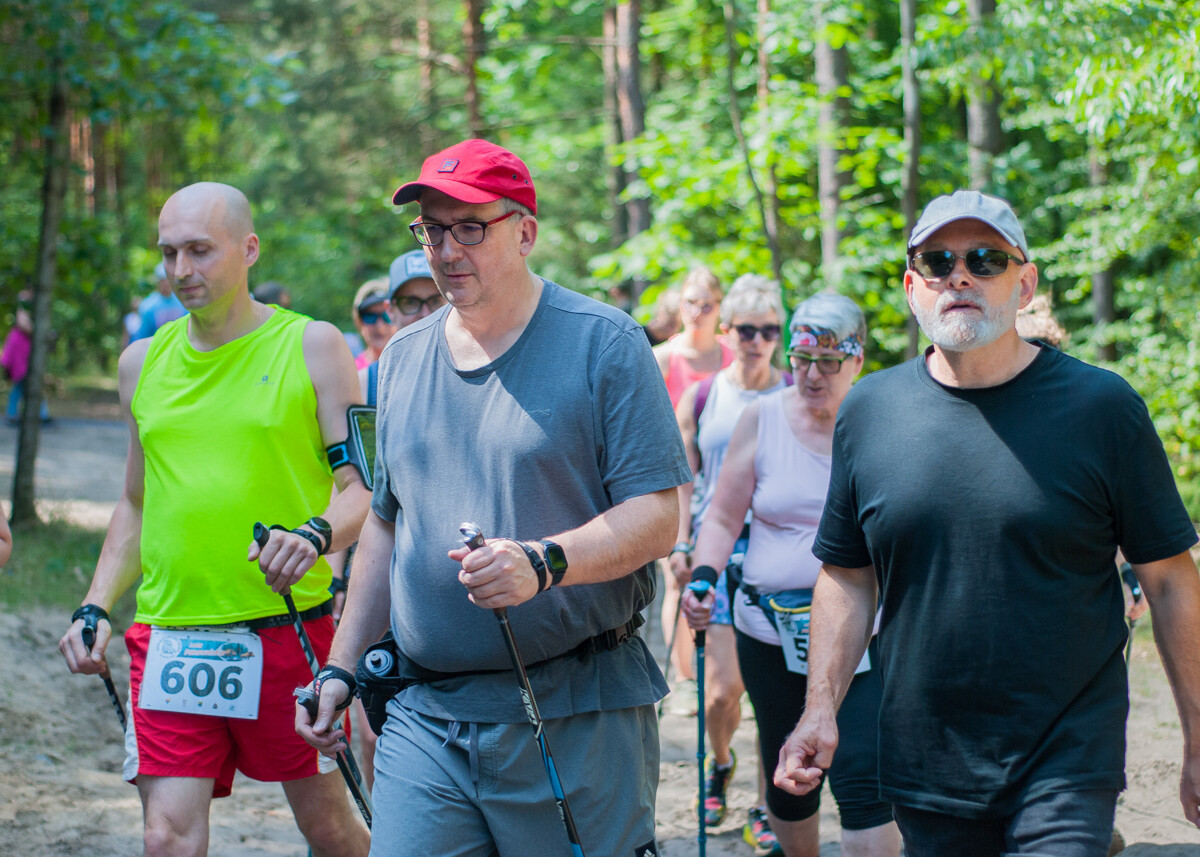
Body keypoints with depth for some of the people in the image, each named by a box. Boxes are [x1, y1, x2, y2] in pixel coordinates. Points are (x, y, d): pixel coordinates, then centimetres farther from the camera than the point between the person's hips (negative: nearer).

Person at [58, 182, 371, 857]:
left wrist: (316, 535, -24)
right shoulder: (143, 362, 11)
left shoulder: (312, 346, 0)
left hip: (287, 630, -3)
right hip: (169, 637, 3)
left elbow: (363, 488, -3)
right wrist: (96, 607, 9)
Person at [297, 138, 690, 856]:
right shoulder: (404, 358, 13)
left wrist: (543, 562, -26)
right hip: (427, 717, 4)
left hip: (577, 716, -4)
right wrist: (342, 666, 18)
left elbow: (657, 516, -10)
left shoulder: (603, 344, -4)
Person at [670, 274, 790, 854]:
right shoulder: (700, 399, 7)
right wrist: (680, 545, 4)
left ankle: (766, 807, 9)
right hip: (717, 549, 1)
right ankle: (719, 763, 27)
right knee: (725, 686, -5)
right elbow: (684, 480, 12)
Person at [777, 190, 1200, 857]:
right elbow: (848, 577, 11)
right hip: (923, 771, 3)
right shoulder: (868, 412, 5)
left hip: (1067, 769, -3)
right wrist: (820, 710, 0)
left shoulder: (1100, 407, -4)